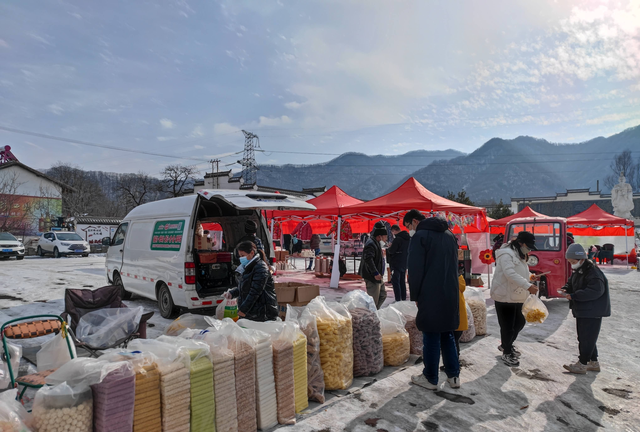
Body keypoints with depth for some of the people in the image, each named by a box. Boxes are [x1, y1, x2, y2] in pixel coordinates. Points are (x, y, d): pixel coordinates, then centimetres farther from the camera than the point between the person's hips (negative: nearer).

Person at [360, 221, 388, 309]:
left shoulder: (376, 243, 17)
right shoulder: (371, 244, -18)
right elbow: (368, 259, -30)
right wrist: (375, 273, -31)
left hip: (377, 277, 11)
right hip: (372, 277, -11)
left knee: (383, 295, 19)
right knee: (373, 300, -6)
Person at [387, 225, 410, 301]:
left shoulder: (397, 239, -20)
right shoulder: (409, 238, 8)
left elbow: (391, 251, -21)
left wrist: (389, 247, 1)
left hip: (396, 264, -8)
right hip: (404, 263, 8)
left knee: (395, 282, -3)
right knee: (402, 282, 16)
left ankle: (398, 300, -4)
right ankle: (404, 299, 22)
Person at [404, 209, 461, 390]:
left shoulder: (420, 236, -10)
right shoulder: (449, 234, 14)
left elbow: (415, 270, -13)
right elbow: (454, 265, 19)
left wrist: (415, 296, -3)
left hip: (431, 296, -7)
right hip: (451, 296, 7)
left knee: (431, 338, 3)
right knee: (448, 335, 17)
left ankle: (430, 379, 13)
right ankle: (453, 376, 22)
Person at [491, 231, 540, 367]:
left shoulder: (519, 255, 13)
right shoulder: (506, 254, -20)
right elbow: (510, 274, -31)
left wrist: (530, 276, 5)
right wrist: (528, 286, -37)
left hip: (516, 296, 10)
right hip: (504, 296, -10)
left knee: (519, 322, 18)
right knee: (507, 326, -1)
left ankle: (506, 345, 37)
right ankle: (507, 353, 15)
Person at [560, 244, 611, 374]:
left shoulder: (593, 272, -19)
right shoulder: (578, 271, 11)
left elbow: (596, 291, -28)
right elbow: (571, 283, 22)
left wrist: (574, 296, -28)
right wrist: (566, 289, -1)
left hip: (593, 312, -10)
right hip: (582, 311, 10)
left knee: (587, 338, -4)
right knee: (584, 337, 16)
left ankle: (582, 364, 3)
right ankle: (594, 362, 27)